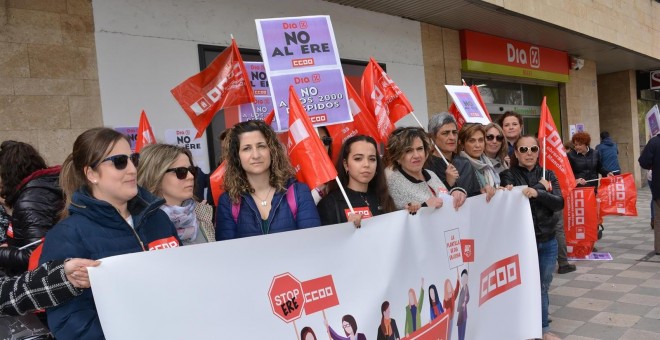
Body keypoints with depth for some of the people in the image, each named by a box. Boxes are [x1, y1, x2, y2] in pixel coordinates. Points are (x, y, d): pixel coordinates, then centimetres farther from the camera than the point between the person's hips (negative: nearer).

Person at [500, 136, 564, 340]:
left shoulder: (548, 175, 6)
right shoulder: (509, 176, -5)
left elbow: (559, 203, -8)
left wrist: (537, 193, -26)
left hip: (548, 241, 4)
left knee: (543, 286, 13)